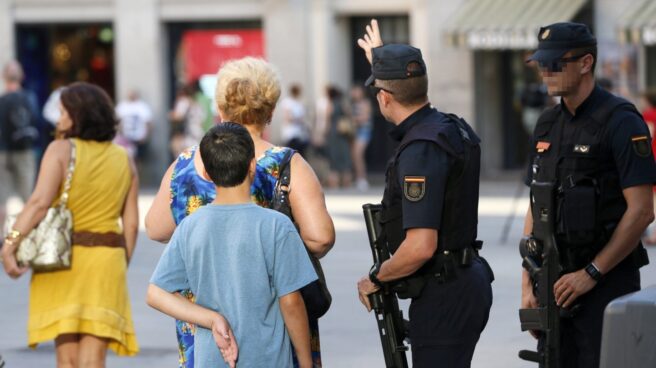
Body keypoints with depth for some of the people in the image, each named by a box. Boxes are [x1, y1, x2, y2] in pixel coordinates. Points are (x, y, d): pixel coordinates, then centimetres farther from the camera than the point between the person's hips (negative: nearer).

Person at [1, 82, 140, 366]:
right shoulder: (123, 160, 8)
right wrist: (122, 267, 17)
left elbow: (40, 202, -18)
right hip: (107, 258, 3)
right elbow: (131, 222, 7)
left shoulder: (61, 150, -5)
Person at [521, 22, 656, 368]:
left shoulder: (620, 121, -10)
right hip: (555, 282, 7)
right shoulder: (548, 124, 13)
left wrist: (590, 273, -16)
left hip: (607, 283, -7)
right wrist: (527, 285, 8)